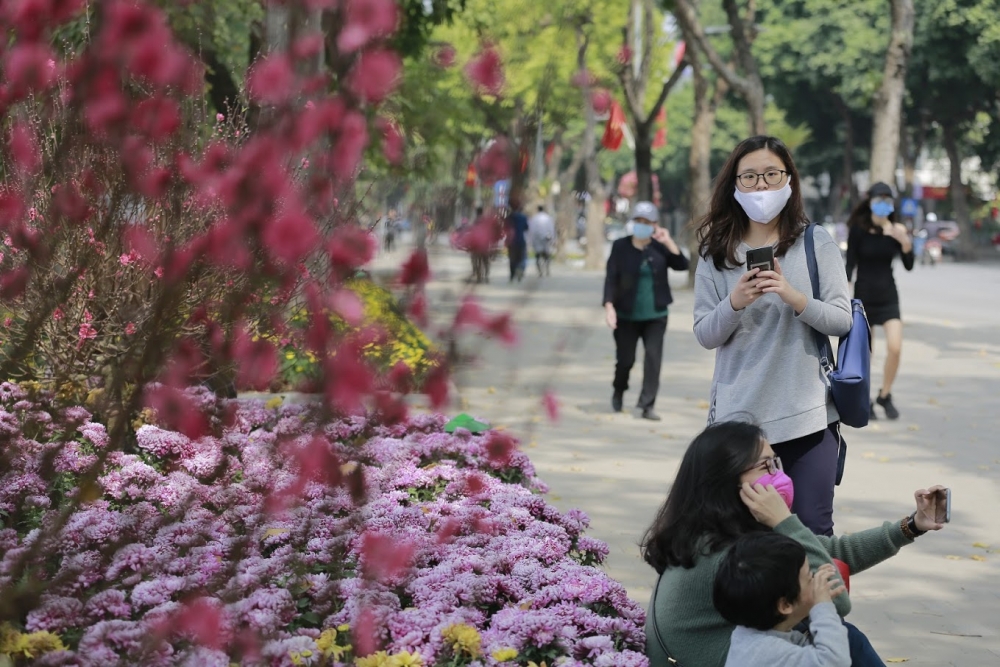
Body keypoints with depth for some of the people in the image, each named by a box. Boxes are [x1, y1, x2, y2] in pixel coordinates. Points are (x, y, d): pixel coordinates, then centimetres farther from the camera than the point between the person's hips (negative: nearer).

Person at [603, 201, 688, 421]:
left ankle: (647, 405, -7)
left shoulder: (660, 248, 1)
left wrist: (668, 242, -20)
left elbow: (682, 265, -11)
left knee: (653, 357, -9)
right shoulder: (620, 247, -3)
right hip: (627, 315, -1)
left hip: (655, 316, 1)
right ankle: (618, 392, 37)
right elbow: (611, 278, -7)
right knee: (625, 359, 7)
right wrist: (609, 306, -17)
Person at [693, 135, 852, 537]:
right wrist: (734, 304, -15)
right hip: (739, 413, 1)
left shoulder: (816, 243, 4)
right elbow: (704, 335, 4)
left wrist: (795, 298, -18)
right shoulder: (717, 253, 6)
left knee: (814, 530, -3)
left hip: (808, 413, -1)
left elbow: (842, 321, -1)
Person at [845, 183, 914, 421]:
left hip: (888, 295, 2)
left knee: (895, 347, -12)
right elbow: (850, 263, -5)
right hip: (863, 295, -2)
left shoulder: (896, 230, -2)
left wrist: (905, 242, -18)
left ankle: (885, 395, 7)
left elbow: (908, 266, -2)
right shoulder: (859, 229, -8)